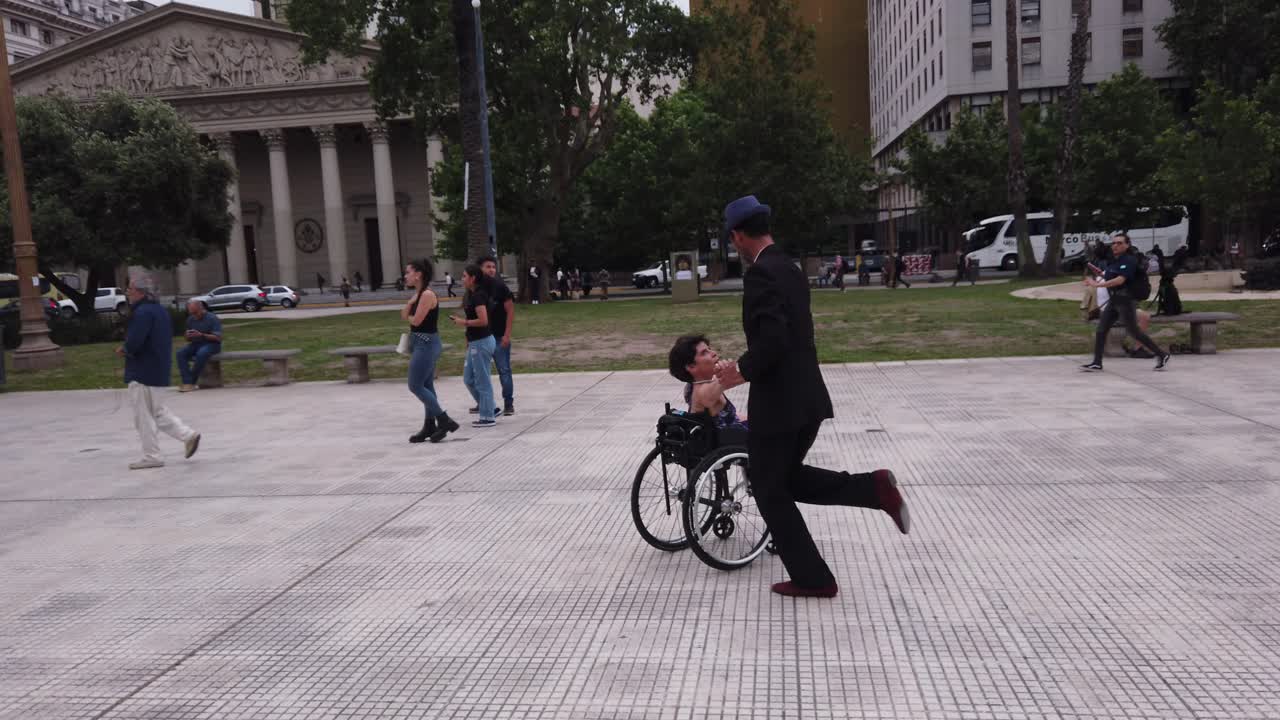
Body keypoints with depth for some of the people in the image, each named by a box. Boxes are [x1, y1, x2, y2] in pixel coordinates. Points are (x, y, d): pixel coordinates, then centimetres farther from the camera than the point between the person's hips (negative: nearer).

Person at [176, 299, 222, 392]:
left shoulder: (213, 318, -10)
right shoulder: (190, 319, 7)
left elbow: (218, 338, -15)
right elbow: (188, 339, 15)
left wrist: (201, 335, -26)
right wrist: (189, 336, -11)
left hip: (212, 344, -5)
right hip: (196, 344, 6)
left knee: (201, 354, -37)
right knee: (181, 353, -23)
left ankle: (192, 382, -25)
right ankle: (187, 382, -31)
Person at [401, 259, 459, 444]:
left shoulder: (427, 295, -17)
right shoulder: (419, 294, 12)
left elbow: (416, 320, -20)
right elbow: (404, 316, 10)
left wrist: (409, 317, 2)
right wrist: (411, 301, -6)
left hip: (426, 344, -10)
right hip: (421, 344, 10)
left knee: (415, 386, -6)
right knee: (426, 386, 12)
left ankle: (444, 421, -3)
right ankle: (430, 427, 18)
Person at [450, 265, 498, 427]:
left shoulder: (478, 295, -17)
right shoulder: (474, 295, 13)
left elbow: (483, 320, -25)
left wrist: (464, 323, -14)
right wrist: (463, 320, 10)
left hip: (481, 342, -10)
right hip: (476, 342, 10)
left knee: (482, 380, -1)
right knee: (469, 378, 16)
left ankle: (487, 417, 8)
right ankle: (488, 408, 24)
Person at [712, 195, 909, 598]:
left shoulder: (760, 274, -17)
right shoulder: (791, 269, 13)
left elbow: (773, 338, -28)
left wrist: (742, 371, -13)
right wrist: (748, 365, 20)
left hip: (779, 402, -9)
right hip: (806, 397, 9)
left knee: (769, 491, 8)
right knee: (789, 479, 22)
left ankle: (812, 578, 16)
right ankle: (873, 488, 6)